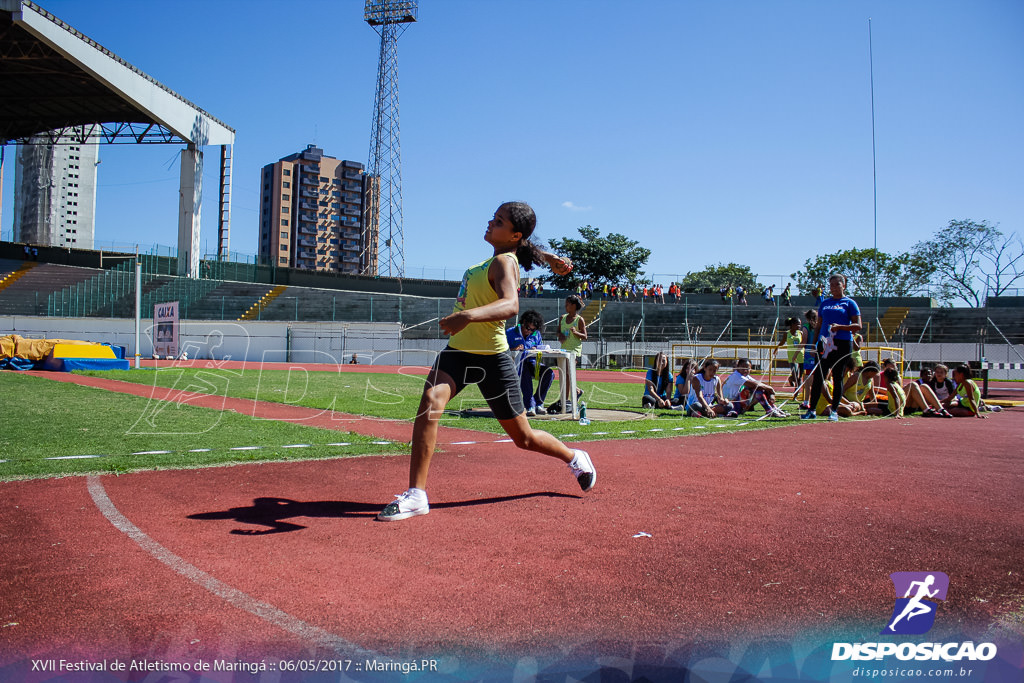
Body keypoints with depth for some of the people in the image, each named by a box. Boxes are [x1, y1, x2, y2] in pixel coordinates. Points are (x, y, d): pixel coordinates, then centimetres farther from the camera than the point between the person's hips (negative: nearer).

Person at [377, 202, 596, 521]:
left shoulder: (504, 263, -19)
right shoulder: (498, 257, 6)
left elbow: (510, 305, -41)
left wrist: (468, 315, -55)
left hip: (491, 359, -7)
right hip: (458, 351, 7)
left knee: (524, 438, 7)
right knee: (431, 400, -22)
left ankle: (575, 458, 36)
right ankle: (416, 494, -21)